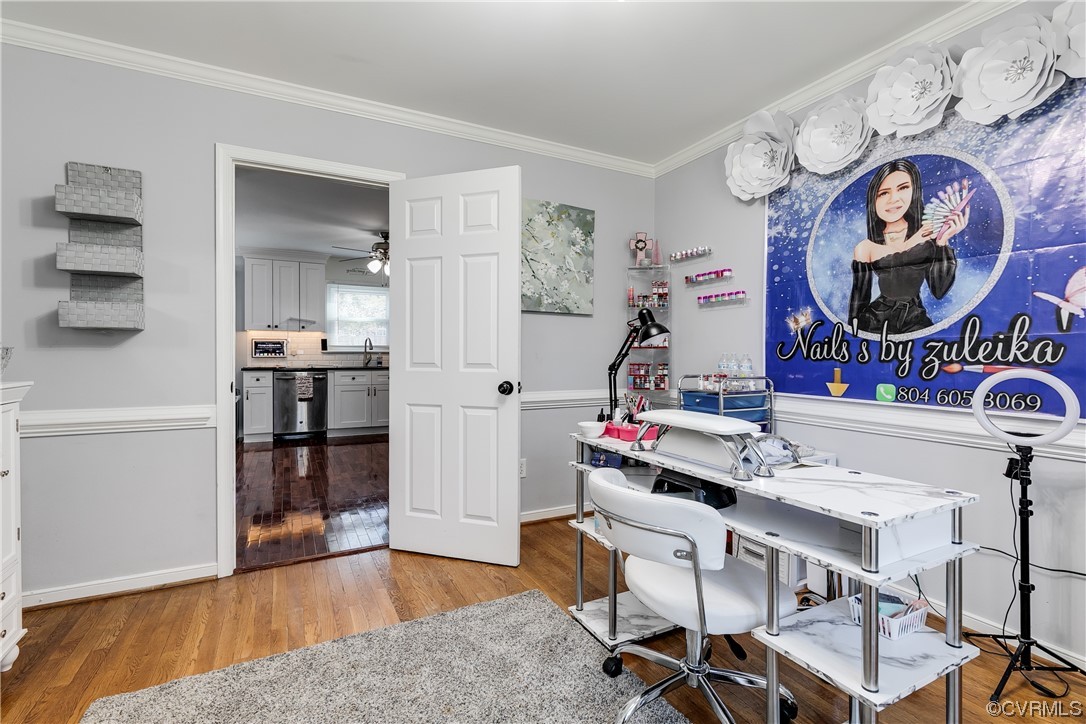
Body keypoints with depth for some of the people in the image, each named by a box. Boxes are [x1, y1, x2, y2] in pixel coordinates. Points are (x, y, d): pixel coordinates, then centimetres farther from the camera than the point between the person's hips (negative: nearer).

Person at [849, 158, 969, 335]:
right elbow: (858, 298, 0)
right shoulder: (865, 248, -6)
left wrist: (943, 240, -5)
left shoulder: (929, 234, 1)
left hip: (916, 321, 2)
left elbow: (939, 291, 0)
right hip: (876, 322, -2)